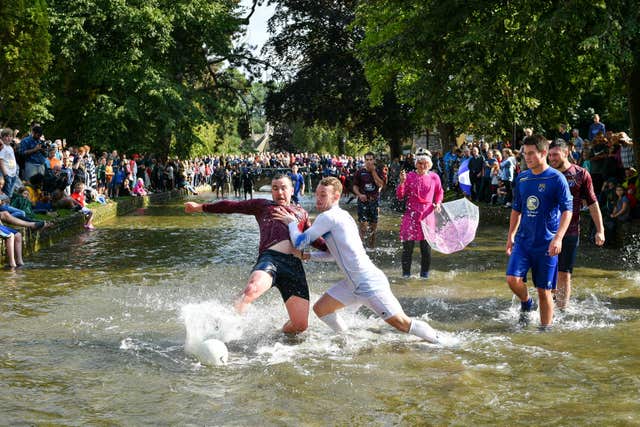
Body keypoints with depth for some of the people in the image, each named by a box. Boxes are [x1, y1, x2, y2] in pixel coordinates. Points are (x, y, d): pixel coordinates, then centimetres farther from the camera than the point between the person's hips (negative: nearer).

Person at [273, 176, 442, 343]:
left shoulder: (329, 216, -14)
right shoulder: (341, 215, 15)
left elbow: (300, 243, -10)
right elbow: (336, 253, 26)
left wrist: (292, 222, 5)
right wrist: (309, 256, 16)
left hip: (369, 283, -10)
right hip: (354, 283, 10)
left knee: (402, 323, -8)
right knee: (320, 309, 11)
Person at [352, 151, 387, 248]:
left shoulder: (379, 172, 2)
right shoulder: (360, 172, 1)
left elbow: (380, 184, -13)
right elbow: (355, 186, 3)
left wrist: (373, 171, -14)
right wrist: (359, 194, -16)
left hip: (375, 200, 2)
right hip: (363, 200, -2)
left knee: (373, 224, 9)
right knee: (363, 223, -13)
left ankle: (371, 244, 24)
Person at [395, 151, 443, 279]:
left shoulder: (434, 177, 6)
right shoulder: (409, 176, 0)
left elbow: (439, 193, 21)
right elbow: (400, 196, 0)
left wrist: (437, 203, 3)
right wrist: (402, 182, -15)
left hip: (427, 214, 1)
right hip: (411, 214, -1)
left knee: (426, 245, 1)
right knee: (408, 245, -4)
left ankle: (425, 272, 15)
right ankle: (406, 272, 8)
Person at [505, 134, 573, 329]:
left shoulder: (556, 178, -8)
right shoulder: (521, 178, 8)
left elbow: (567, 210, -11)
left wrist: (558, 238, -22)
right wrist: (510, 236, 17)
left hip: (546, 243, -4)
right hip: (523, 240, 4)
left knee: (544, 290, 1)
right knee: (513, 279, -12)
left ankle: (545, 328, 15)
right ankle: (526, 304, 18)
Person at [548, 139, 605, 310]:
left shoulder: (581, 174, -2)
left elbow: (593, 203, 2)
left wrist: (600, 230, -2)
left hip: (570, 232, -2)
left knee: (564, 274, -2)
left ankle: (562, 309, 6)